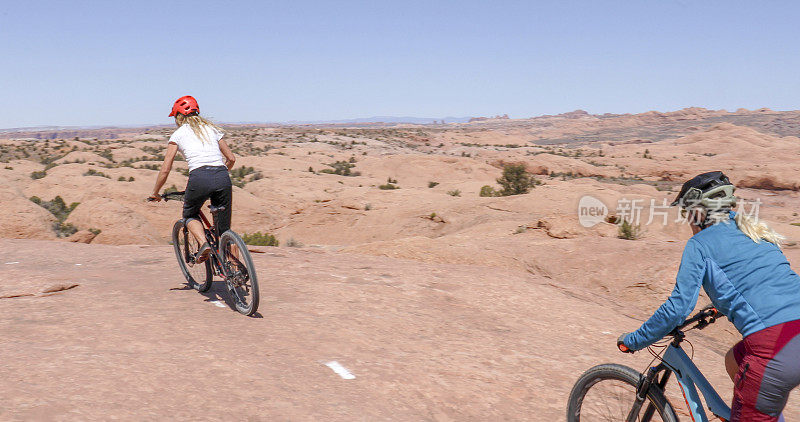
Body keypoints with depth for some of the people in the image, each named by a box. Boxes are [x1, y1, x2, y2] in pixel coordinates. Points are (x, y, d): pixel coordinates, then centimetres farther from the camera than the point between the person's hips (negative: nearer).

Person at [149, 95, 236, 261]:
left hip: (199, 178, -3)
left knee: (190, 215, 25)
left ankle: (204, 243, -2)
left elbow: (165, 170, 12)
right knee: (224, 228, 14)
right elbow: (231, 159, 23)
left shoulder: (178, 134, 14)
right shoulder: (212, 129, 23)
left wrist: (155, 193, 26)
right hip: (222, 178, 3)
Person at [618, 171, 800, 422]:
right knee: (734, 361, 30)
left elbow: (677, 308, -2)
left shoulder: (700, 243, 2)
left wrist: (631, 342, 9)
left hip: (775, 347, -8)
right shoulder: (753, 230, 22)